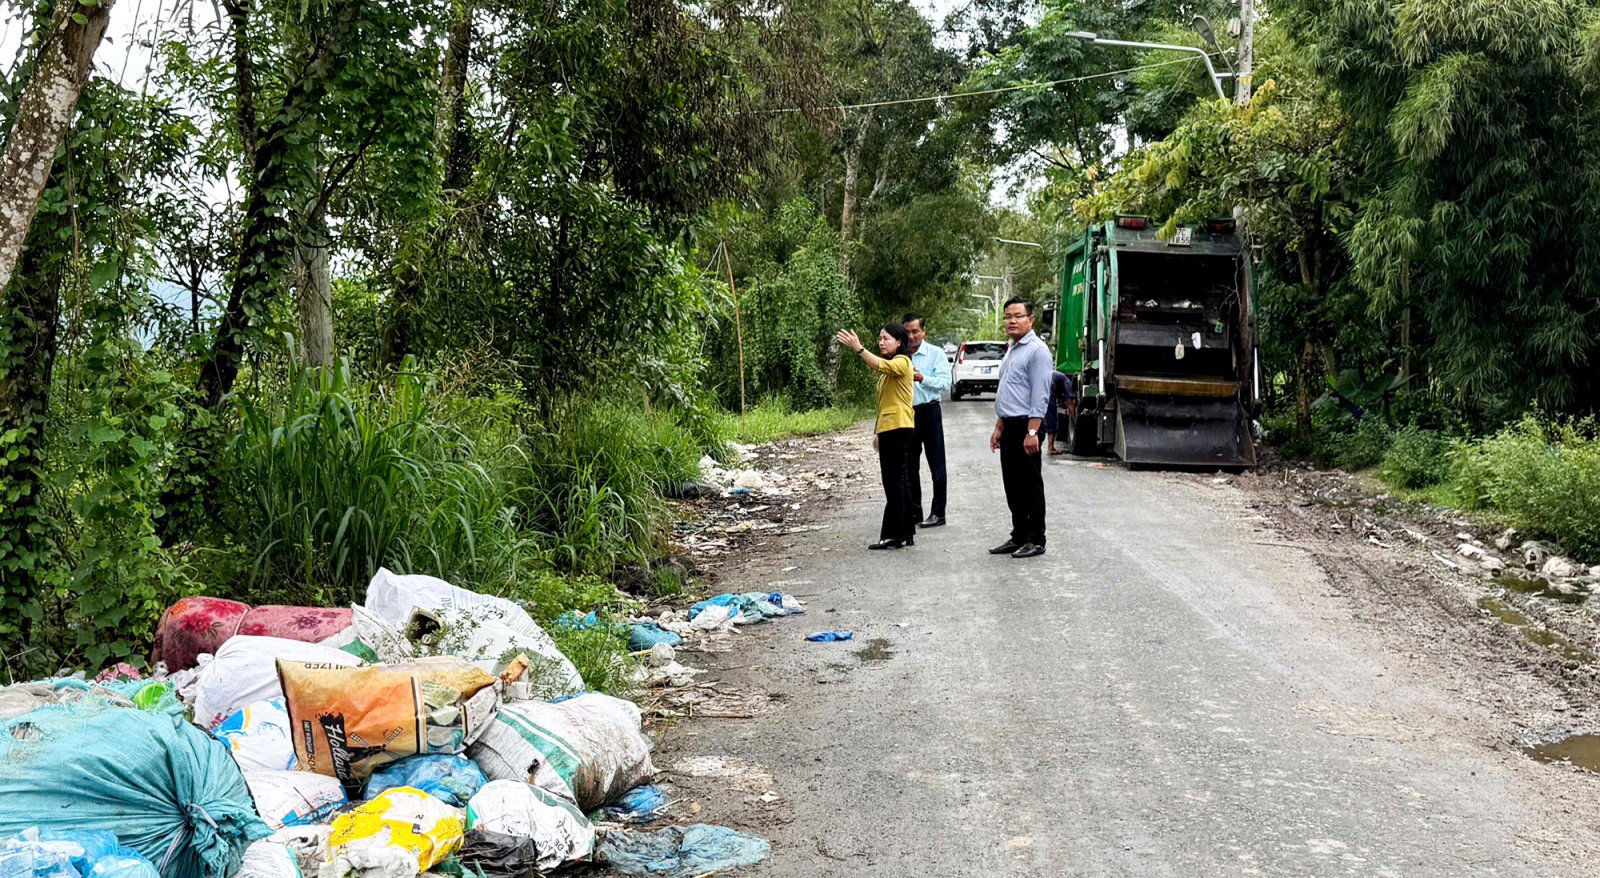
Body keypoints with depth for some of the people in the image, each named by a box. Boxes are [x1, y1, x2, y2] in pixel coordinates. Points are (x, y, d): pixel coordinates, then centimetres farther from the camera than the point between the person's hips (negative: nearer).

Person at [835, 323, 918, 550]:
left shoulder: (902, 362, -8)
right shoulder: (890, 366, 22)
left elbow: (880, 365, -31)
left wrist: (858, 348, -37)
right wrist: (878, 431, 21)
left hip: (899, 428, -10)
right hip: (889, 430, 10)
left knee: (895, 482, -9)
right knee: (900, 482, 11)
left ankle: (893, 535, -7)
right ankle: (906, 533, 15)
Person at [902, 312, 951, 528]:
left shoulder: (936, 354, -1)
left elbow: (945, 383, -11)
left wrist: (922, 378, -24)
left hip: (929, 411, -4)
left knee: (936, 464, -1)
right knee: (910, 466, 10)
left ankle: (938, 513, 4)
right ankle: (914, 512, 19)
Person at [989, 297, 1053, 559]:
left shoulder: (1037, 350, -12)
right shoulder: (1011, 350, 18)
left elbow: (1040, 396, -18)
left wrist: (1032, 432, -23)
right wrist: (999, 427, 21)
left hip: (1026, 427, -9)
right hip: (1009, 426, 9)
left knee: (1030, 486, -3)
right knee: (1012, 486, 12)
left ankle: (1035, 540, 3)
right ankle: (1019, 537, 20)